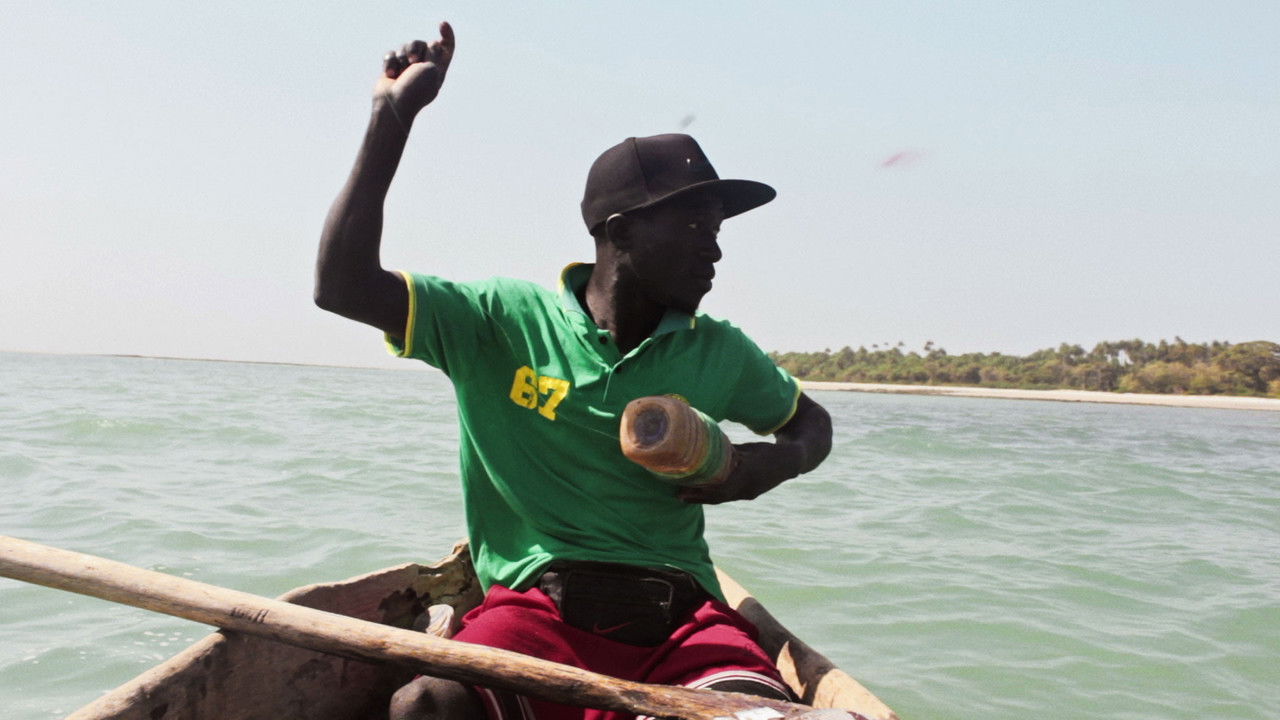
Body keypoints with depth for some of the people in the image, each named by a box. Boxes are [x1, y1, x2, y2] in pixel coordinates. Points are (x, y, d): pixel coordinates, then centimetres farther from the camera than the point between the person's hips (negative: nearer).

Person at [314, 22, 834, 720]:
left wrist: (777, 461, 1)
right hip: (536, 602, -1)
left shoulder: (719, 354, 9)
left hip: (679, 612, 2)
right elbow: (344, 285, -7)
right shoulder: (504, 320, 2)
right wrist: (392, 116, -8)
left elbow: (812, 422, 26)